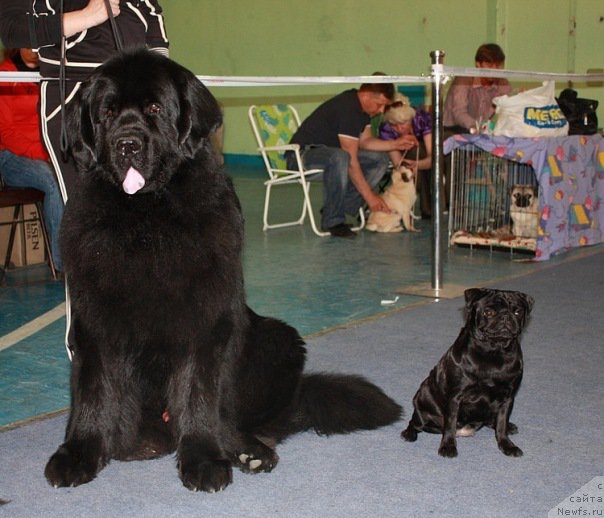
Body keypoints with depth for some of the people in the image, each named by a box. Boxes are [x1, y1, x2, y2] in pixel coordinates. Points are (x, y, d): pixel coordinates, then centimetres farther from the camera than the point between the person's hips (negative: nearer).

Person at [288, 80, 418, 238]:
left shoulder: (362, 107, 2)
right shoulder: (347, 109, -27)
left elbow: (365, 141, 11)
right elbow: (351, 161, -28)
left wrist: (395, 144, -4)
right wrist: (369, 196, -25)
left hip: (329, 150, 10)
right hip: (304, 152, -10)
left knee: (380, 159, -1)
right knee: (340, 157, -41)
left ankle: (344, 209, -6)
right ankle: (332, 220, -26)